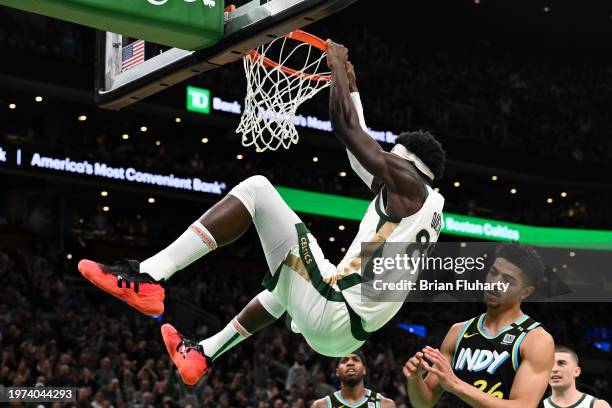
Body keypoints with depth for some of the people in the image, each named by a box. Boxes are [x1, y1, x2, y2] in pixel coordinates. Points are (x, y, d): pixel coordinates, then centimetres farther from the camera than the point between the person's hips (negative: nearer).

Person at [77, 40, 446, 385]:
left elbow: (345, 124, -4)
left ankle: (146, 277, -17)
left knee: (256, 188, -8)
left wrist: (338, 65, 12)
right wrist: (351, 85, 42)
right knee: (287, 281, 44)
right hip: (350, 333, 10)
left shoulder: (406, 181, 0)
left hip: (330, 314, -10)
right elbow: (362, 148, 36)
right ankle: (203, 354, 45)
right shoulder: (430, 208, 25)